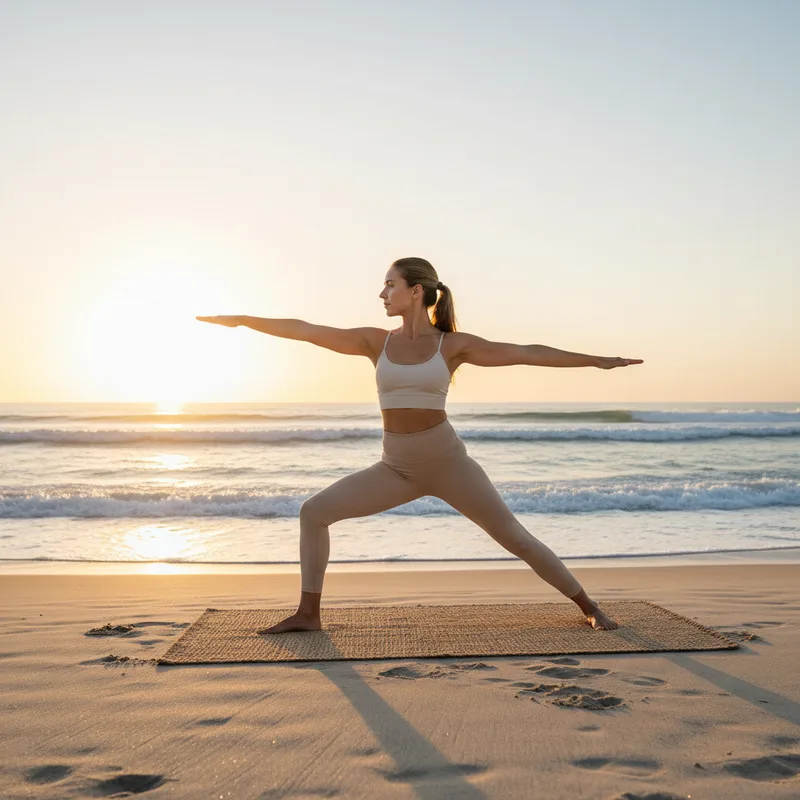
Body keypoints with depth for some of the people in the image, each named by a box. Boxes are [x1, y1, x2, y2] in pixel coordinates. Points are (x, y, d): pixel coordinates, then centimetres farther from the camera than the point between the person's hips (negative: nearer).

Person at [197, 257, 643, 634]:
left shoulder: (454, 345, -4)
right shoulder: (376, 342, 2)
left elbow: (528, 353, -5)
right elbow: (305, 330, 4)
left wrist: (596, 360, -7)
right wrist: (242, 320, 7)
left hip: (448, 462, -3)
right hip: (396, 468, 3)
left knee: (516, 538, -3)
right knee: (313, 512, -6)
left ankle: (590, 607, 16)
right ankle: (309, 614, 6)